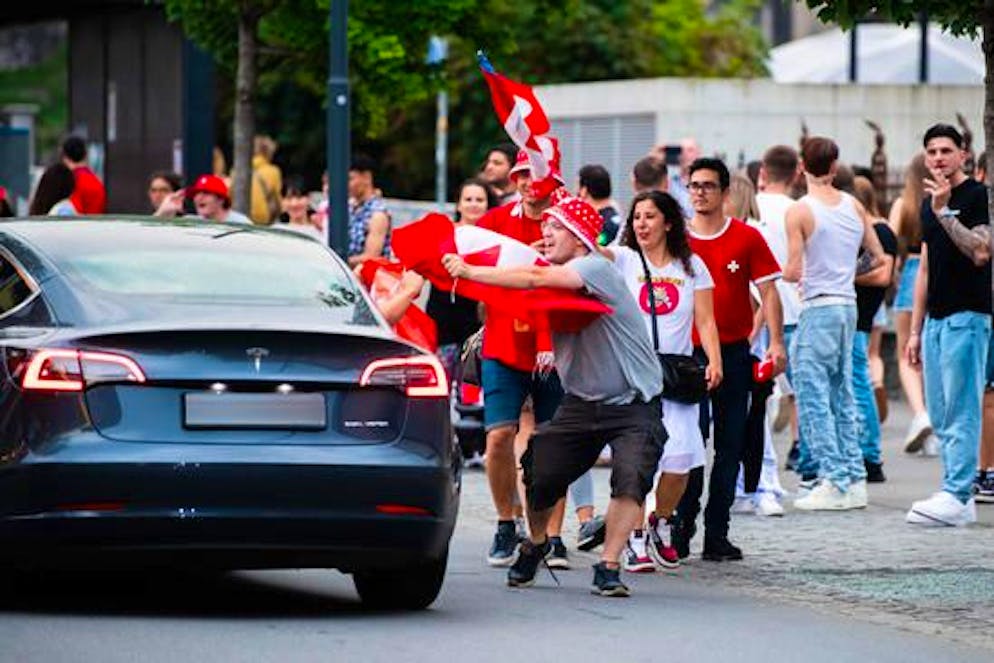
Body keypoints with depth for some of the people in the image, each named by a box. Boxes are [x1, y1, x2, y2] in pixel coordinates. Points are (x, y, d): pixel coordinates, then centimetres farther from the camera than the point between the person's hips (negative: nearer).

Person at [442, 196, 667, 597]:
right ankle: (535, 545, 24)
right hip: (582, 401, 6)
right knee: (539, 472, -4)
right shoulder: (555, 280, 6)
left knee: (631, 477, -25)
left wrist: (470, 272, -28)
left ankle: (608, 567, -15)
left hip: (632, 403, -6)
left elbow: (536, 278, -30)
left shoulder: (595, 269, -17)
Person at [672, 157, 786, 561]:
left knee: (729, 445, 3)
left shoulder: (747, 238, 2)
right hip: (686, 354, -1)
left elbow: (767, 291, 2)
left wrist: (776, 342, -7)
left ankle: (716, 535, 8)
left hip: (734, 353, 1)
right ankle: (681, 528, 0)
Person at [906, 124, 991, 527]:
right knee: (940, 417, 7)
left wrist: (944, 210, -25)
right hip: (936, 319, 8)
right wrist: (915, 331, 19)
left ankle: (956, 495, -13)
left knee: (961, 412, -10)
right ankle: (959, 497, 10)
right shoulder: (928, 204, 17)